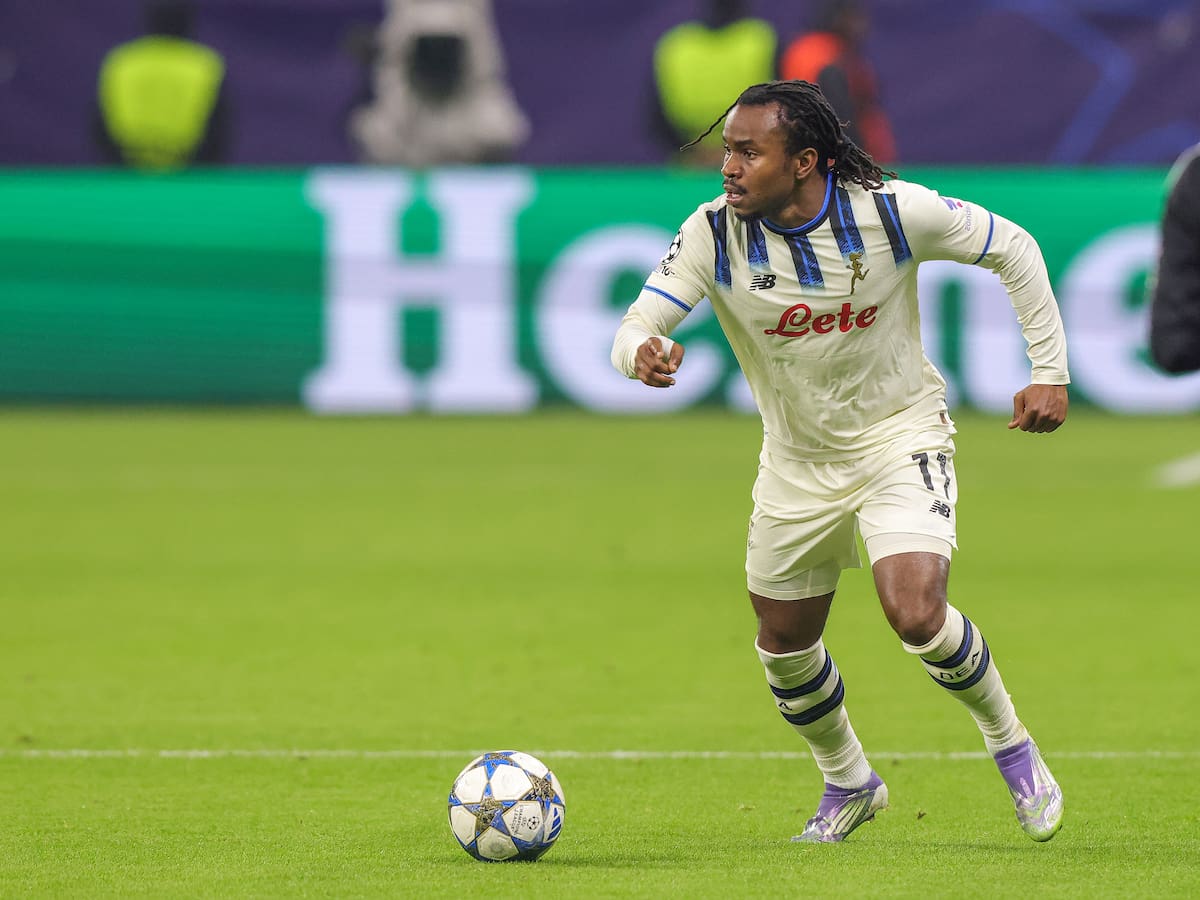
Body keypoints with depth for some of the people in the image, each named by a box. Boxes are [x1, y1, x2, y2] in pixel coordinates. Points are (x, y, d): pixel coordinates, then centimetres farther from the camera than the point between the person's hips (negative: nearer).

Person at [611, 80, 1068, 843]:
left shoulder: (889, 210, -20)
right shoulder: (714, 234, -16)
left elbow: (1011, 248, -6)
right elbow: (635, 329, -18)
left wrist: (1050, 370, -8)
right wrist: (643, 353, -44)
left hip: (901, 436, -4)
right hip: (798, 459, 4)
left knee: (916, 616, -23)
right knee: (785, 647, 11)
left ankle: (1011, 744, 5)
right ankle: (849, 786, 39)